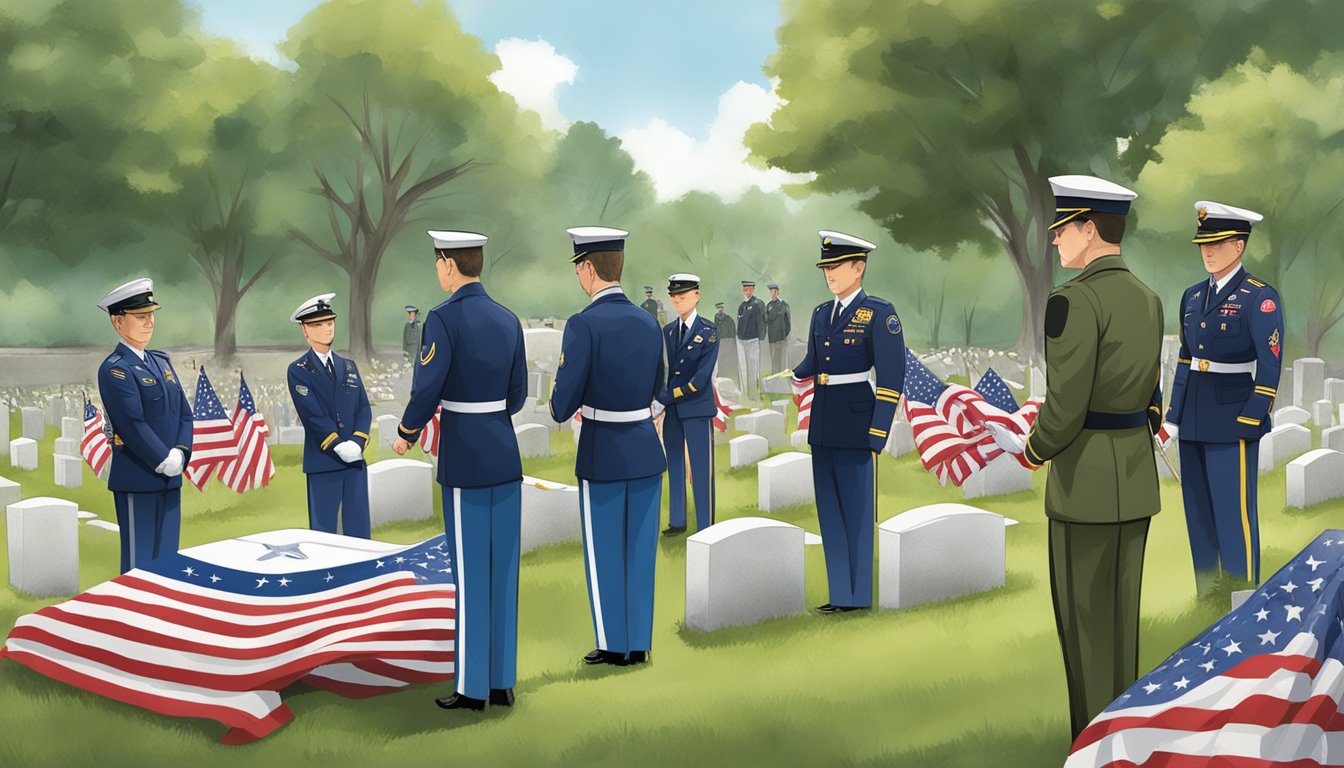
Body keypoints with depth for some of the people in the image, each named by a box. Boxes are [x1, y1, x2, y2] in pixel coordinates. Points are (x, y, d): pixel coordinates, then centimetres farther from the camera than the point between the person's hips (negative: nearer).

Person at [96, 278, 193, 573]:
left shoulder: (161, 361, 14)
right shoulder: (115, 369, -10)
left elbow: (184, 413, 10)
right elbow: (133, 425, -19)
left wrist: (181, 454, -5)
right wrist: (165, 462, -15)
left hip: (170, 479, 7)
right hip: (137, 480, -7)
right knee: (139, 566, -1)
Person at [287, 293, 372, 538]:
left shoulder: (349, 366, 15)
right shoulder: (298, 370, 0)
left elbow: (364, 409, 7)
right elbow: (312, 416, -10)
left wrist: (357, 443, -10)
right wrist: (339, 447, -17)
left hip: (355, 460, 4)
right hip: (322, 462, -4)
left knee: (358, 531, 6)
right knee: (324, 532, 2)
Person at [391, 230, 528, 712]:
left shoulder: (444, 318, -13)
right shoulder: (508, 320, 8)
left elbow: (427, 391, -16)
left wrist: (406, 435, 2)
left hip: (464, 459, -6)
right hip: (505, 453, 6)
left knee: (471, 573, 0)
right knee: (503, 569, 10)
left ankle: (473, 688, 7)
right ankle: (503, 682, 15)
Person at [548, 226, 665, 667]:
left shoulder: (584, 325, -17)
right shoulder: (648, 322, 3)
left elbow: (563, 406, -17)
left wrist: (561, 408, 5)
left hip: (601, 453, -5)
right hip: (646, 448, 5)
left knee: (604, 553, 8)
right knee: (640, 550, 13)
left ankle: (614, 646, 17)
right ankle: (639, 644, 20)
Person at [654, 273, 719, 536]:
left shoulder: (708, 332, -5)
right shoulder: (667, 332, 11)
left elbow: (702, 377, -13)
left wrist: (668, 396, -14)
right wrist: (660, 399, -5)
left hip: (697, 409, -5)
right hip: (671, 411, 5)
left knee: (702, 471, -3)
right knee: (675, 467, 12)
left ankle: (706, 528, 3)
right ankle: (677, 522, 23)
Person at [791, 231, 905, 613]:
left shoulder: (879, 314, -8)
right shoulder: (821, 314, 12)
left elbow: (892, 377, -11)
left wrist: (877, 435, -15)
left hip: (856, 421, -7)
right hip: (821, 423, 7)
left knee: (857, 511, 1)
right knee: (829, 510, 10)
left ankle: (858, 596, 11)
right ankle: (840, 593, 19)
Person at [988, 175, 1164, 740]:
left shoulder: (1074, 301, -18)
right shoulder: (1148, 300, 8)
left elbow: (1065, 407, -20)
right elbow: (1148, 398, 13)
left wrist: (1030, 452, -2)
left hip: (1086, 480, -8)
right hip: (1137, 477, 8)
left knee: (1085, 625, 2)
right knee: (1121, 616, 16)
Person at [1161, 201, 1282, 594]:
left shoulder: (1260, 298, -10)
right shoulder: (1193, 296, 11)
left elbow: (1269, 367, -13)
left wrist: (1250, 423, -17)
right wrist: (1174, 416, 13)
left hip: (1233, 421, -7)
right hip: (1194, 422, 7)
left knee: (1235, 514, -2)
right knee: (1198, 514, 11)